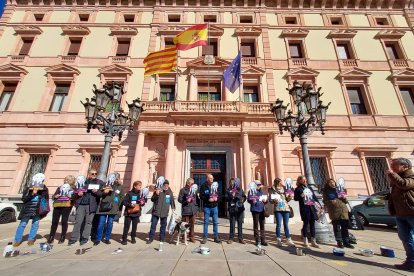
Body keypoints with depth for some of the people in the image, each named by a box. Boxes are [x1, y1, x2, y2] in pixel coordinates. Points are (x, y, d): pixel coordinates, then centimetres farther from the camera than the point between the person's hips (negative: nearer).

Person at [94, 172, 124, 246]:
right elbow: (98, 193, 3)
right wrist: (103, 192, -19)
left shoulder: (120, 187, 4)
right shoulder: (106, 185, 0)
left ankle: (107, 239, 21)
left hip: (113, 208, 1)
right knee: (101, 223, 3)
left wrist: (119, 208, 3)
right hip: (104, 207, -1)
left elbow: (121, 198, 8)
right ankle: (98, 239, 18)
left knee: (110, 223, 8)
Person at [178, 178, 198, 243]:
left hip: (193, 210, 4)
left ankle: (191, 237, 21)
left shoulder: (194, 190, 12)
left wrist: (197, 206, 9)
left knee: (192, 224, 8)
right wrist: (186, 201, -19)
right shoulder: (183, 190, -2)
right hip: (185, 210, -4)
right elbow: (179, 199, -5)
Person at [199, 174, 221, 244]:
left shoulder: (215, 186, 8)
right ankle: (205, 237, 15)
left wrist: (216, 198, -10)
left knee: (215, 222, 8)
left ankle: (216, 237, 19)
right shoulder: (203, 186, -3)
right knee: (206, 222, 4)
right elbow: (201, 196, -9)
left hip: (215, 206, 3)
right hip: (207, 207, -3)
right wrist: (208, 199, -20)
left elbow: (219, 195, 10)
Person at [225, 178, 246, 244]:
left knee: (240, 223, 8)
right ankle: (231, 238, 17)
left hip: (240, 208, 2)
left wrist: (243, 200, -6)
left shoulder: (240, 189, 7)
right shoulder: (228, 190, 3)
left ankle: (240, 238, 19)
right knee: (232, 224, 3)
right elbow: (226, 198, -3)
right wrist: (231, 196, -18)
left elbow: (244, 197, 14)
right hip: (232, 209, -2)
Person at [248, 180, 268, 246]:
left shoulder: (261, 191, 15)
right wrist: (252, 201, -30)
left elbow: (265, 200, 17)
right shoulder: (251, 191, -3)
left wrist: (265, 200, -6)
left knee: (262, 225, 9)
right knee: (256, 225, 4)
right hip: (255, 210, -5)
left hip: (262, 210, 5)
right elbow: (248, 199, -10)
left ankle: (263, 240, 18)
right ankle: (257, 240, 14)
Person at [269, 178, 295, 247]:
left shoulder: (284, 189, 7)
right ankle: (279, 240, 12)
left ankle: (288, 240, 17)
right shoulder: (272, 190, -3)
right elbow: (270, 200, -2)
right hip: (278, 209, -3)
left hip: (286, 208, 3)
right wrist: (274, 201, -23)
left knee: (286, 225, 8)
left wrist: (290, 197, -9)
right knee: (278, 225, 1)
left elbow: (287, 199, 11)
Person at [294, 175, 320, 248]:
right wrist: (301, 195, -18)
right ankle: (305, 241, 11)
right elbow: (295, 198, -2)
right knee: (306, 224, 0)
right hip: (304, 208, -5)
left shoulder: (310, 188, 16)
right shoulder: (298, 189, -1)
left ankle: (313, 241, 16)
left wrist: (317, 202, 5)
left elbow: (314, 196, 17)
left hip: (312, 207, 5)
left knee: (312, 224, 7)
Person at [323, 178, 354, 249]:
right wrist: (331, 202, -13)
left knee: (345, 227, 5)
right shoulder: (326, 192, 7)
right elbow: (325, 202, 5)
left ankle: (346, 242, 15)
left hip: (343, 210, 3)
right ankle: (339, 242, 11)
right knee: (337, 227, 1)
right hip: (334, 211, -3)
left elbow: (346, 201, 20)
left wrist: (344, 198, -1)